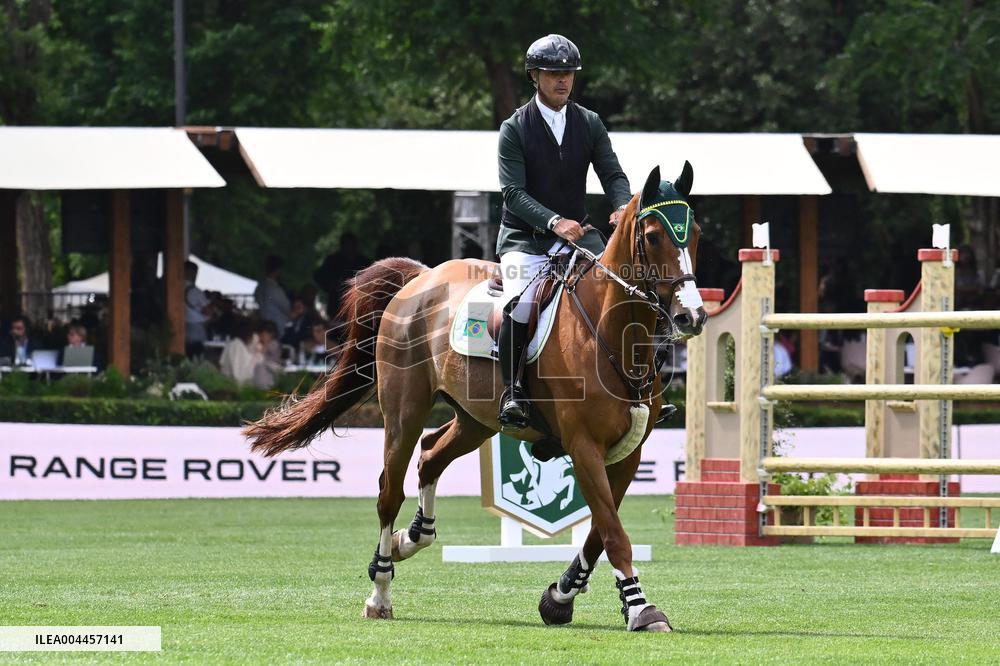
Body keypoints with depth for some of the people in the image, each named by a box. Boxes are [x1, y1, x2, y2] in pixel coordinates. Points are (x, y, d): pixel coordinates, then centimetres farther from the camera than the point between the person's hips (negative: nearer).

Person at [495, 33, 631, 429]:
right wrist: (553, 222, -30)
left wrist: (623, 206, -23)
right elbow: (514, 192, -14)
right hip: (524, 237, -4)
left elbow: (612, 174, 1)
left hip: (576, 234, 4)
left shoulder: (590, 124, 7)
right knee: (520, 304, -30)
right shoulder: (515, 129, -5)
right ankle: (512, 391, -18)